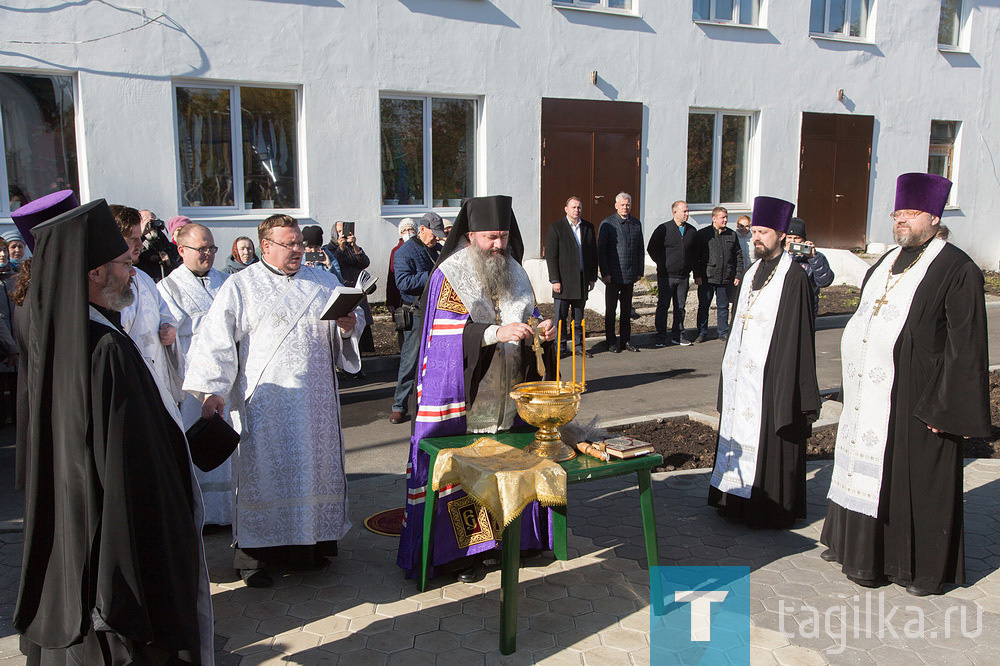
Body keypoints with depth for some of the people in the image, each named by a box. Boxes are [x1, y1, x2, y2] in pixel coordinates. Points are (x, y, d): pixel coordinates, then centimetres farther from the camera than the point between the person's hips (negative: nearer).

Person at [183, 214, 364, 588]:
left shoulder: (324, 282, 11)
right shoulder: (241, 286, 0)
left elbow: (355, 318, 17)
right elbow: (217, 338, -5)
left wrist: (350, 325, -8)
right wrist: (213, 390, -14)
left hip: (315, 400, 4)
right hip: (264, 401, -3)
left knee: (315, 468, 9)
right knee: (262, 472, 1)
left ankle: (312, 543, 24)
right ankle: (252, 553, 14)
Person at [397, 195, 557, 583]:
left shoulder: (515, 274, 13)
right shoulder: (448, 276, -6)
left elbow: (529, 316, 20)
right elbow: (447, 333, -15)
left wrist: (542, 329, -4)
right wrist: (496, 333, -26)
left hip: (508, 394, 5)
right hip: (464, 395, -5)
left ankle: (503, 536, 20)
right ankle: (455, 549, 9)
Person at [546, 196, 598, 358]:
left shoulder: (589, 227, 10)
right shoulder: (556, 228, -3)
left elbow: (593, 254, 13)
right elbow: (551, 256, -7)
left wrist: (592, 278, 8)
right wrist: (555, 280, -12)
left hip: (582, 279, 4)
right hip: (564, 279, -4)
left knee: (579, 316, 10)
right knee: (561, 316, 1)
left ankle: (579, 345, 19)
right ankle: (560, 346, 9)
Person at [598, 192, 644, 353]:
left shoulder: (636, 224, 10)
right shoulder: (607, 224, -5)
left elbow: (640, 249, 14)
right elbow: (601, 250, -7)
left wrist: (639, 272, 9)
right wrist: (605, 273, -12)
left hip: (630, 275, 4)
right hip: (613, 275, -4)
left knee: (627, 309, 12)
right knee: (610, 310, 4)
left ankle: (625, 340, 21)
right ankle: (611, 342, 12)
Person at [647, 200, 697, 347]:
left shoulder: (692, 231, 7)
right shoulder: (663, 229, -5)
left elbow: (694, 251, 21)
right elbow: (651, 249, 0)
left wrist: (689, 265, 10)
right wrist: (662, 264, -3)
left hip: (683, 276, 4)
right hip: (666, 276, -4)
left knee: (680, 307, 9)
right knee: (663, 306, -1)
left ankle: (677, 335, 17)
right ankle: (661, 337, 4)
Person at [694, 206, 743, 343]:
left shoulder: (732, 235, 8)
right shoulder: (703, 234, 0)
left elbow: (738, 256, 11)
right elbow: (696, 257, -1)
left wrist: (738, 275, 5)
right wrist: (697, 275, -7)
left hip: (726, 279, 2)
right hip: (707, 278, -2)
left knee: (723, 307, 9)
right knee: (703, 306, 4)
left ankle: (724, 333, 19)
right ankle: (702, 333, 15)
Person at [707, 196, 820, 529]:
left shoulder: (793, 278, -11)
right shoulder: (750, 274, 13)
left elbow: (798, 337, -13)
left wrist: (794, 390, -15)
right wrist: (730, 370, 14)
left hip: (772, 377, -8)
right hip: (741, 374, 8)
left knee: (768, 441, 0)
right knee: (739, 435, 12)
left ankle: (770, 509, 13)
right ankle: (738, 501, 24)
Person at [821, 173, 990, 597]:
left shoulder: (957, 271, -10)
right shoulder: (885, 265, 13)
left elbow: (965, 347, -13)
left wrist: (947, 406, -17)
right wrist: (854, 384, 16)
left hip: (915, 398, -7)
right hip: (869, 396, 8)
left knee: (916, 479, 3)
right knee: (867, 470, 15)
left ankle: (923, 567, 19)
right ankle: (860, 546, 31)